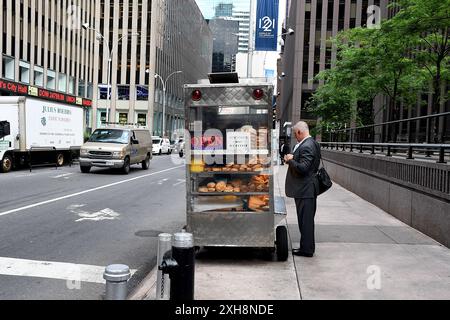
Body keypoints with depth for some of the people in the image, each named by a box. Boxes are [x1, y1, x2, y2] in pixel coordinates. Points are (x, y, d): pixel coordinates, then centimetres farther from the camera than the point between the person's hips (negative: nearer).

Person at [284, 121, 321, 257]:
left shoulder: (306, 146, -20)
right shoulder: (313, 143, 12)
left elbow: (303, 168, -27)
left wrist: (290, 160, -12)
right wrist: (292, 158, 9)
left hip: (305, 190, -11)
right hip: (308, 188, 11)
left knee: (305, 220, -1)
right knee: (307, 220, 18)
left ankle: (307, 249, 9)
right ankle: (307, 247, 28)